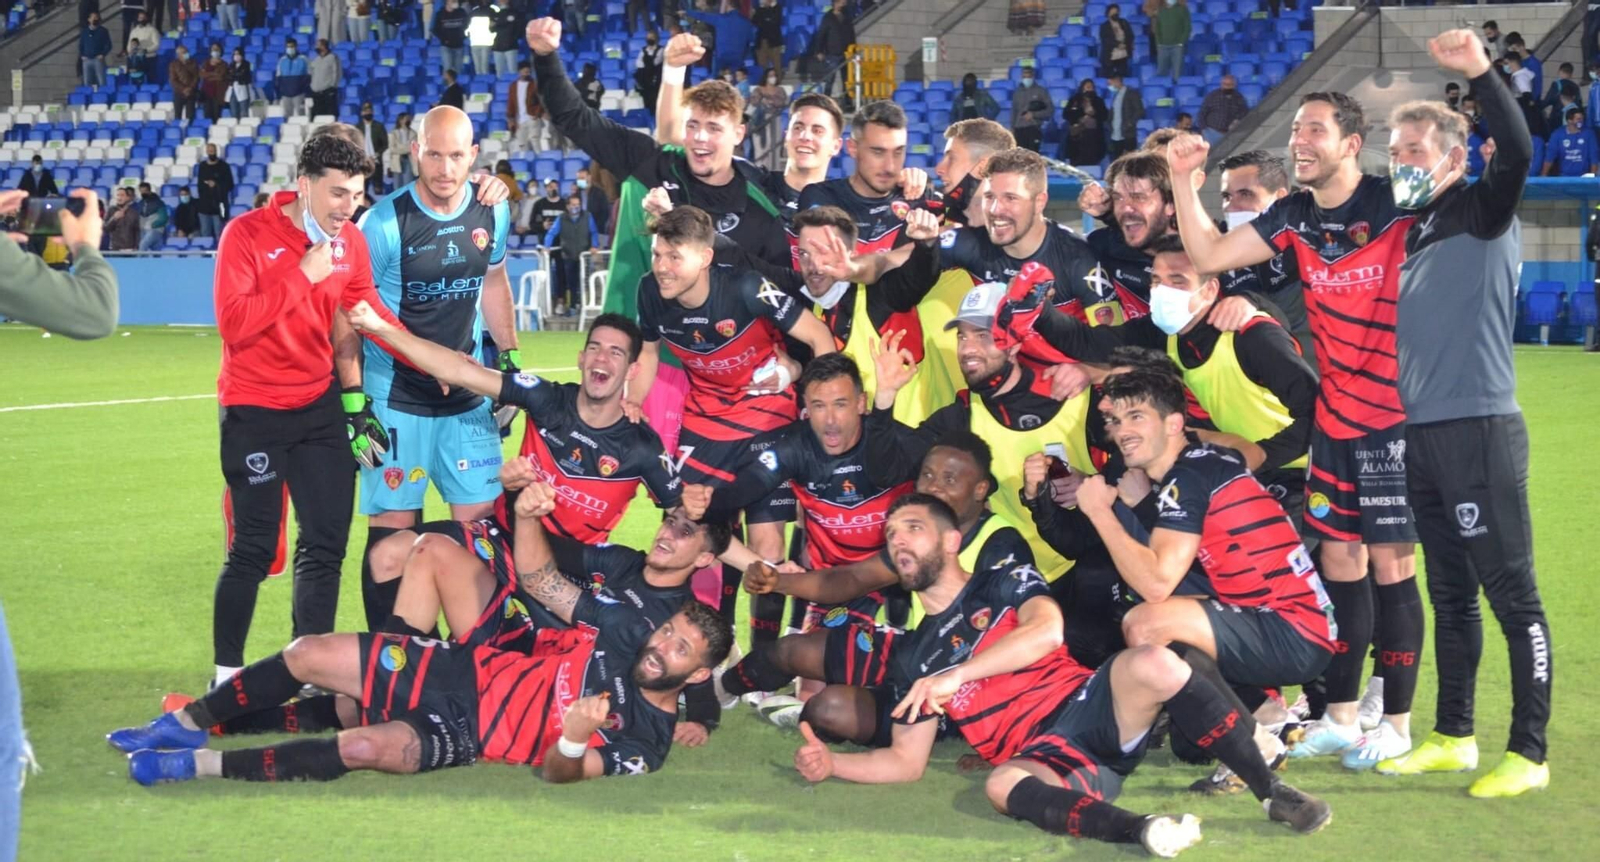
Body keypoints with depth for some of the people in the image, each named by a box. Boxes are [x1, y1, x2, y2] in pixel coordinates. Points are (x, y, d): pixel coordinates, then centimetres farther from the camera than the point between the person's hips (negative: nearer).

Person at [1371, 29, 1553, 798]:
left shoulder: (1483, 214, -3)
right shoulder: (1408, 236, 17)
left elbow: (1516, 153, -23)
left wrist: (1480, 74, -30)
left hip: (1479, 430, -7)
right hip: (1421, 437, 8)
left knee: (1511, 594, -4)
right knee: (1449, 594, 14)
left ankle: (1528, 753, -1)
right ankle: (1452, 737, 22)